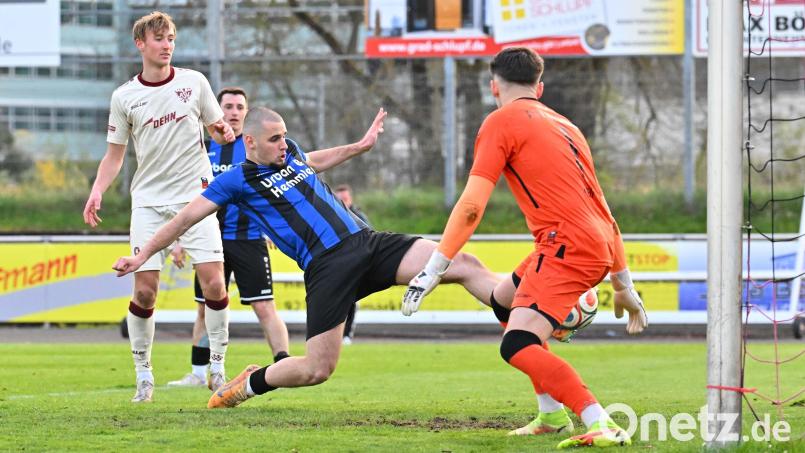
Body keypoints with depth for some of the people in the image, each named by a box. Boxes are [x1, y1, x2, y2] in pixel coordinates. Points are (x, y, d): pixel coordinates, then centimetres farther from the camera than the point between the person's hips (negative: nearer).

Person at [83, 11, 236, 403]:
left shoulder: (194, 82, 2)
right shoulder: (124, 97, 2)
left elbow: (217, 129, 12)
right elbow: (115, 153, 8)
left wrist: (224, 133, -12)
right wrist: (97, 192, -7)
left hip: (194, 194, 0)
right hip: (149, 201, 0)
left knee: (213, 282, -9)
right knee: (144, 289, -6)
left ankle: (217, 367, 6)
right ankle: (143, 375, 7)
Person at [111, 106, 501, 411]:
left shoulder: (290, 152, 16)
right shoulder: (237, 180, -1)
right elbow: (186, 218, 4)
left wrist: (361, 146, 36)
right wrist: (142, 256, 5)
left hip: (367, 242, 6)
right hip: (327, 267, -6)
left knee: (465, 265, -9)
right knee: (317, 369, -12)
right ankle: (249, 383, 16)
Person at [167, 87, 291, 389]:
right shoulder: (203, 148, 8)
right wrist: (178, 239, 8)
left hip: (249, 238, -3)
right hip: (211, 240, 3)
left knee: (265, 308, -10)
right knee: (205, 308, 9)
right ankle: (198, 374, 18)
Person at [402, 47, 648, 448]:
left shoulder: (501, 121, 2)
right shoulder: (565, 126, 25)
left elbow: (471, 207, -9)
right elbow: (601, 207, 27)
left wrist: (434, 269, -8)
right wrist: (624, 285, 31)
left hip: (567, 245, -8)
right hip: (598, 248, 8)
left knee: (517, 346, -16)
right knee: (505, 302, 27)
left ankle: (601, 425, -30)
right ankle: (552, 415, 25)